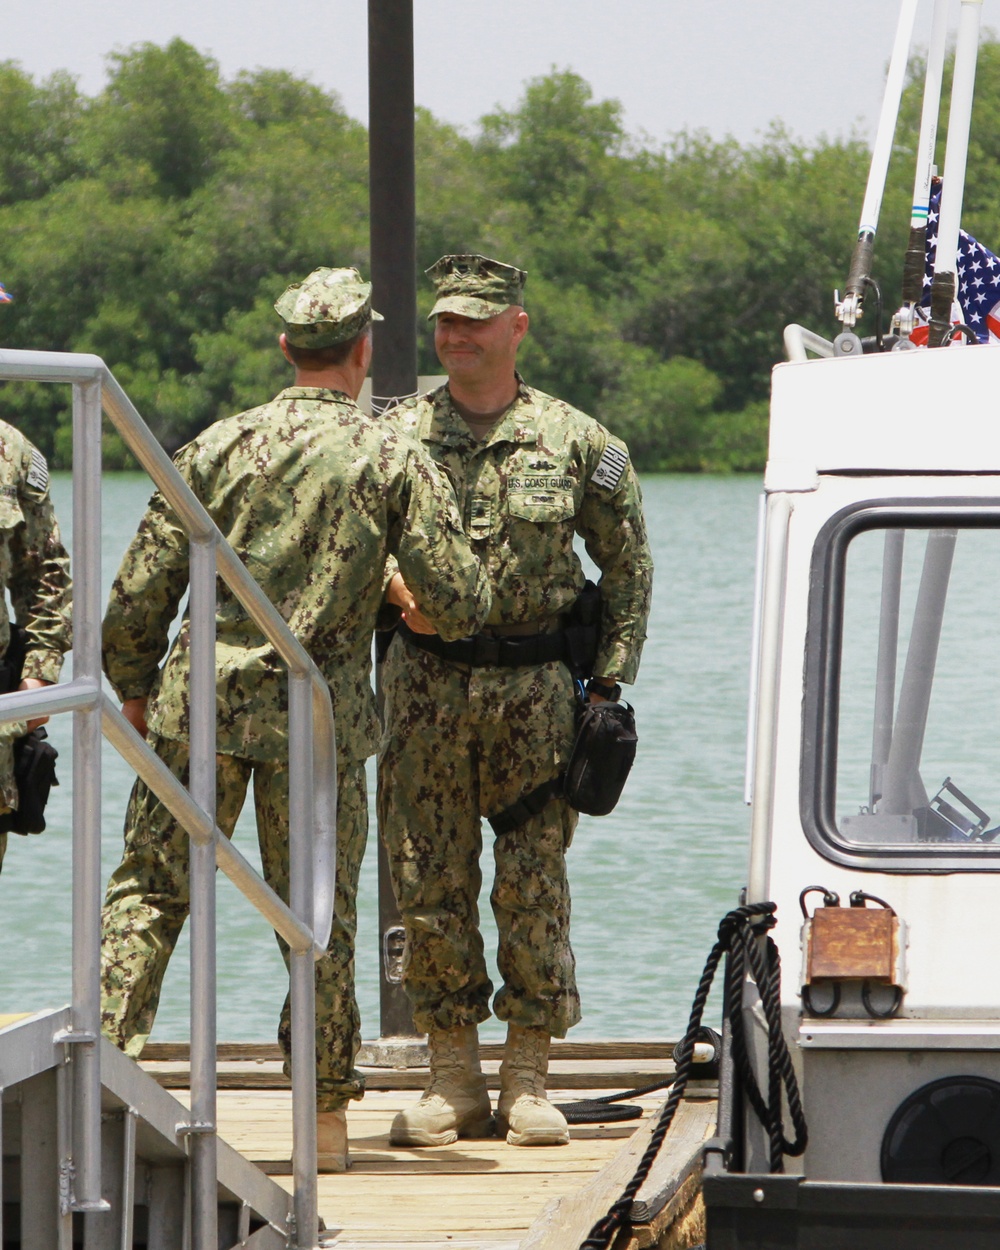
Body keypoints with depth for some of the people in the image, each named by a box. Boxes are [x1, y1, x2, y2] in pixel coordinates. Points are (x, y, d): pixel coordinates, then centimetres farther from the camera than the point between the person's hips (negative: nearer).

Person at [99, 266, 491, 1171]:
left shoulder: (221, 445, 3)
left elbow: (143, 586, 4)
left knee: (148, 891, 6)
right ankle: (326, 1114, 13)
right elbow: (459, 606, -3)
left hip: (201, 698, 1)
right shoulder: (396, 461, 0)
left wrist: (134, 686, 18)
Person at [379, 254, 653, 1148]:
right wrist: (396, 582, -22)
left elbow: (628, 564, 10)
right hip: (428, 681, 1)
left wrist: (610, 677, 4)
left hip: (536, 685, -1)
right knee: (429, 883, 2)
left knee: (534, 884, -2)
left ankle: (528, 1082, 7)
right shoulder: (400, 432, 6)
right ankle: (453, 1078, 11)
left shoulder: (574, 440, 5)